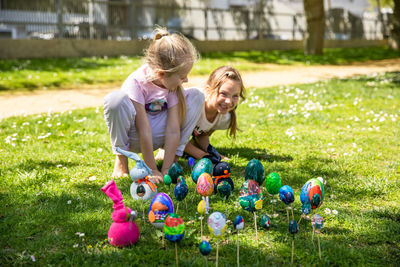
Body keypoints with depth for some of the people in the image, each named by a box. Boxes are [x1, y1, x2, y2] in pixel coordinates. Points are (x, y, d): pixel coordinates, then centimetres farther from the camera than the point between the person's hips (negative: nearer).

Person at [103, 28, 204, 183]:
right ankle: (121, 159, -14)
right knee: (116, 100, -37)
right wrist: (152, 170, -27)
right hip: (134, 136, -4)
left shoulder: (174, 85, -14)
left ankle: (174, 155, -4)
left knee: (196, 96, -12)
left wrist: (166, 170, -22)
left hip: (157, 133, 4)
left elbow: (173, 130, -17)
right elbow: (144, 132, -29)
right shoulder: (136, 83, -28)